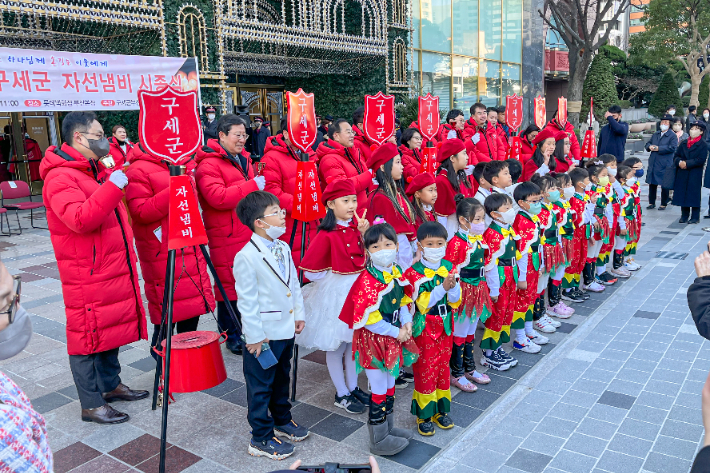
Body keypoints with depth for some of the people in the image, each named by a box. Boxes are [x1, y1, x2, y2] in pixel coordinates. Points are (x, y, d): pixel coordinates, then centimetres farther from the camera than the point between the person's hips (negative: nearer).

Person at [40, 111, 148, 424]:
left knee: (112, 328, 19)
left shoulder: (93, 170, 15)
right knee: (88, 336, 1)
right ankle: (91, 405, 13)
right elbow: (80, 219, -33)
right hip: (87, 277, -10)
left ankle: (111, 386, 35)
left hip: (112, 270, 10)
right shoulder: (60, 178, -17)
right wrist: (112, 186, -36)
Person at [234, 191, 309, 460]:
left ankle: (282, 420, 45)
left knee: (282, 378, 25)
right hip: (263, 334, -8)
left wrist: (299, 314, 11)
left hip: (286, 329, 8)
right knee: (260, 387, 8)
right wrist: (255, 336, -16)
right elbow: (246, 300, -19)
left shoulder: (283, 248, 3)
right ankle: (261, 439, 23)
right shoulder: (246, 257, -22)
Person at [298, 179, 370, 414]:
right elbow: (309, 269, -16)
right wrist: (333, 277, -6)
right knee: (336, 344, 7)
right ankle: (341, 395, 23)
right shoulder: (327, 234, -19)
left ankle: (352, 387, 34)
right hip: (336, 292, -6)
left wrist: (365, 234, -12)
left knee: (355, 339, 17)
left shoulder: (357, 226, -1)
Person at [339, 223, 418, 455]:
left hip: (394, 338, 7)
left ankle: (388, 428, 38)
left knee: (390, 386, 20)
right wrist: (396, 332, -17)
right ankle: (378, 439, 21)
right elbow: (367, 319, -24)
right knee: (379, 391, 5)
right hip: (374, 340, -7)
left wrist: (406, 323, -4)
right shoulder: (368, 280, -23)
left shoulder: (396, 273, 1)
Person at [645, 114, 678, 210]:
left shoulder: (672, 135, -4)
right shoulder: (655, 134, 16)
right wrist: (650, 147, -4)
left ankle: (663, 204, 12)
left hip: (665, 165, -5)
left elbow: (672, 148, -15)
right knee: (652, 183, 9)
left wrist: (658, 148, -18)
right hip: (653, 164, 5)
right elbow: (648, 143, 19)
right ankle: (651, 203, 19)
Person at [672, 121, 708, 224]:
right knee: (682, 194, 6)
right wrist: (679, 162, -11)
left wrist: (687, 164, -18)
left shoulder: (703, 144, -4)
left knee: (694, 195, -3)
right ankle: (684, 215, 16)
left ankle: (695, 217, 5)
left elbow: (701, 160, -12)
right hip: (682, 174, 5)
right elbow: (676, 156, 11)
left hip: (695, 174, -5)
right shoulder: (684, 143, 14)